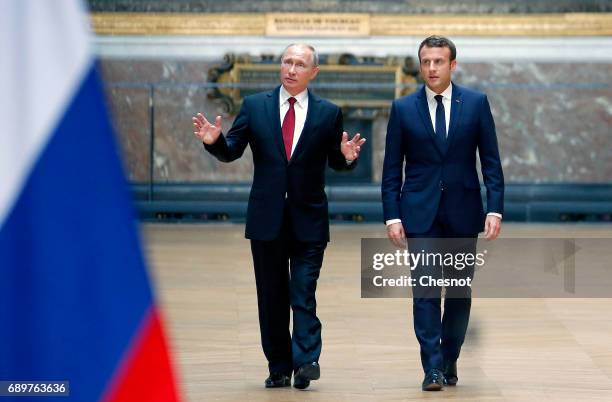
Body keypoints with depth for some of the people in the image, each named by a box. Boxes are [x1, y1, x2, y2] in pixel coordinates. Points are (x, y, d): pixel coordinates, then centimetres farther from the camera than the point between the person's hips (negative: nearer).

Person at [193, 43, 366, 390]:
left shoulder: (329, 113, 2)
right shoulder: (254, 106, 4)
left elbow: (336, 163, 5)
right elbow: (231, 152, 3)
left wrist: (348, 156, -18)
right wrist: (215, 140, -17)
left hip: (308, 219, -2)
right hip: (267, 218, 2)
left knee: (304, 294, -10)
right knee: (271, 297, 7)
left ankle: (306, 362, -13)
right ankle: (279, 368, 14)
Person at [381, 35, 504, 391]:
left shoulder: (476, 103, 2)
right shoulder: (404, 109, 3)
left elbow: (491, 161, 2)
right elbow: (392, 169, 4)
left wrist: (495, 208, -7)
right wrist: (392, 216, -4)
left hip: (463, 212, 1)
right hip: (421, 213, -1)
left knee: (460, 292, 7)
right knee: (425, 290, -9)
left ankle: (450, 361, 20)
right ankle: (433, 369, -9)